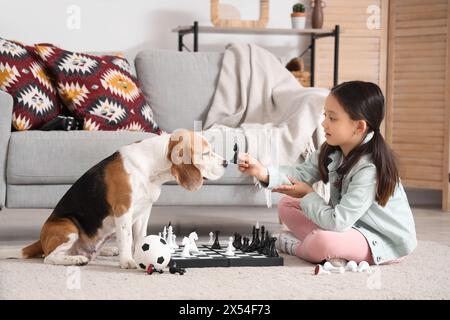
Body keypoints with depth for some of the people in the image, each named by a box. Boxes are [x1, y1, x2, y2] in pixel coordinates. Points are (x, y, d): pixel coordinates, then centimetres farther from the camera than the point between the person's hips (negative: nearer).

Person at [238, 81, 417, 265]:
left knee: (323, 242, -36)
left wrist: (308, 195, -14)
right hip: (349, 221, 8)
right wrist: (263, 172, -20)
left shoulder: (370, 169, -30)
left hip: (385, 242, -8)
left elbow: (337, 222, -31)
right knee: (286, 205, 8)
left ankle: (296, 246, -4)